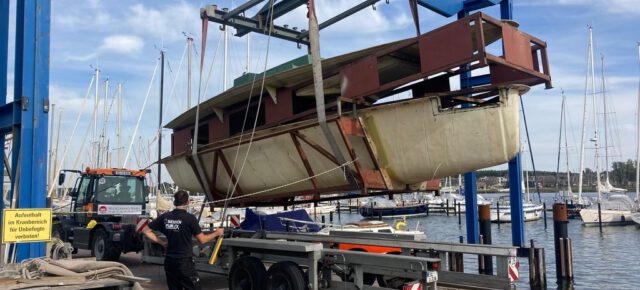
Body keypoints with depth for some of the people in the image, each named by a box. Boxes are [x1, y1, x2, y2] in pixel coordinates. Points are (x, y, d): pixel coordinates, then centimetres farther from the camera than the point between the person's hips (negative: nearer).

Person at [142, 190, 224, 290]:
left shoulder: (165, 217, 1)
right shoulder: (190, 218, -12)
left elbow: (146, 230, 7)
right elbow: (202, 240, -8)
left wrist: (161, 242, 11)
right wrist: (216, 233, 8)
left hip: (169, 262, 5)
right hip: (185, 263, -5)